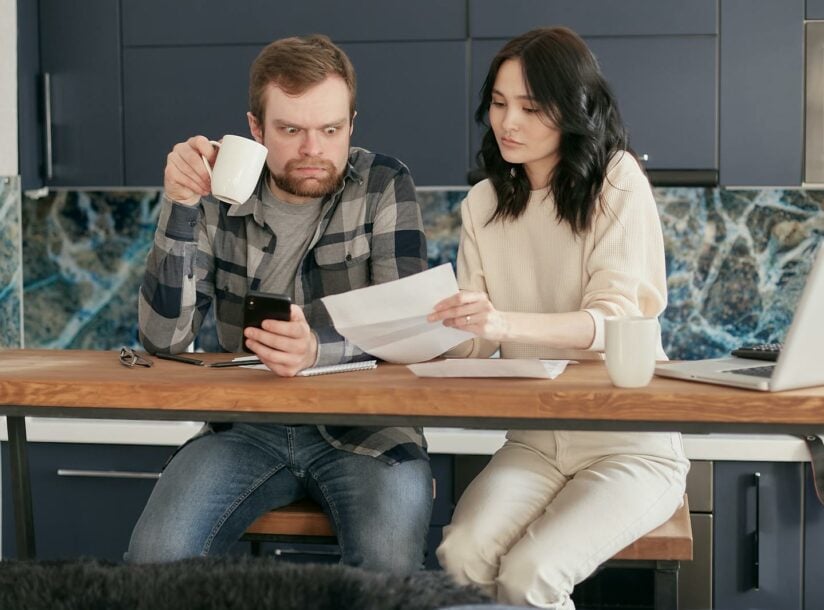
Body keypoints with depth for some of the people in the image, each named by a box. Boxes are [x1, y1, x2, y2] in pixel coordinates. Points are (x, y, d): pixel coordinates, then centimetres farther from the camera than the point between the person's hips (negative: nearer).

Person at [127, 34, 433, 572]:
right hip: (247, 425, 2)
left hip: (365, 425, -2)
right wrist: (180, 209, -16)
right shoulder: (221, 200, 2)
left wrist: (318, 348, -35)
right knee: (155, 556, -21)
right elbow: (165, 338, -4)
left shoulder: (384, 186, -3)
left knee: (388, 565, -30)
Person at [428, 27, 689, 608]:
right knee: (461, 556, -24)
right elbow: (474, 343, 3)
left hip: (630, 444, -4)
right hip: (534, 440, 4)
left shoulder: (619, 183, -7)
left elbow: (616, 319, -19)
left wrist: (506, 323, -36)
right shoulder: (483, 204, 9)